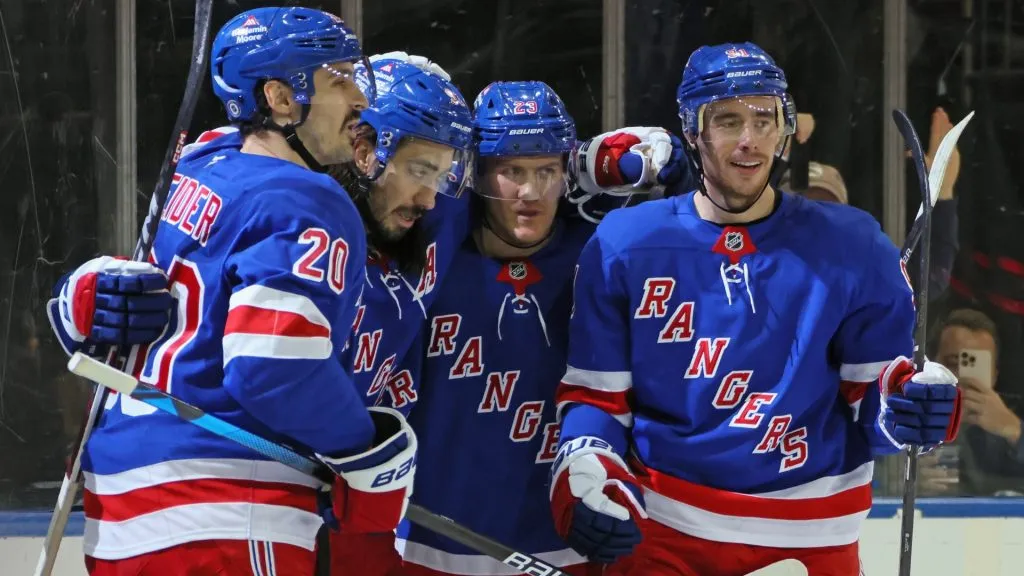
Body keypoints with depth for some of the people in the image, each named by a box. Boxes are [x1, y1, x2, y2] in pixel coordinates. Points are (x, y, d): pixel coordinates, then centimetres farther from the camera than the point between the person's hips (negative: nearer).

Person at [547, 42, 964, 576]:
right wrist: (583, 474, -15)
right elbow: (594, 397, 2)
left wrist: (913, 408, -21)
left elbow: (876, 392, 0)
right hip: (655, 529, 0)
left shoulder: (851, 247, -2)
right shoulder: (623, 245, -1)